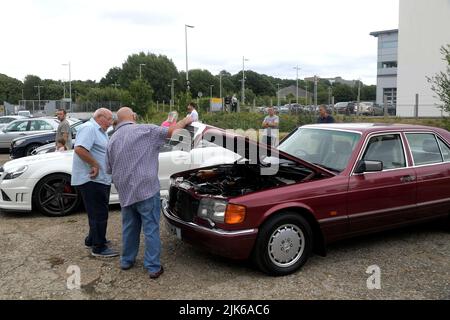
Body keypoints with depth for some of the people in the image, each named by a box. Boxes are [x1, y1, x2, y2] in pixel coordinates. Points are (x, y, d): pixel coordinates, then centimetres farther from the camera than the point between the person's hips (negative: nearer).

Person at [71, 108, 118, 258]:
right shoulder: (89, 128, -15)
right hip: (91, 179, -10)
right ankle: (99, 248, 4)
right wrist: (95, 165, -23)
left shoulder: (100, 131, 18)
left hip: (100, 179, 10)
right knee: (99, 214, -4)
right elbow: (79, 149, -29)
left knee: (98, 213, 19)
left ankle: (92, 240, 33)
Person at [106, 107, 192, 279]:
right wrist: (185, 121, 16)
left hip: (125, 191, 5)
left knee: (129, 227, 20)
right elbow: (171, 131, -2)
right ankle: (153, 267, 5)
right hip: (146, 188, -5)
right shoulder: (144, 130, -6)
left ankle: (127, 260, 31)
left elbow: (109, 169, 15)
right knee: (151, 229, 1)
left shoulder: (112, 140, 10)